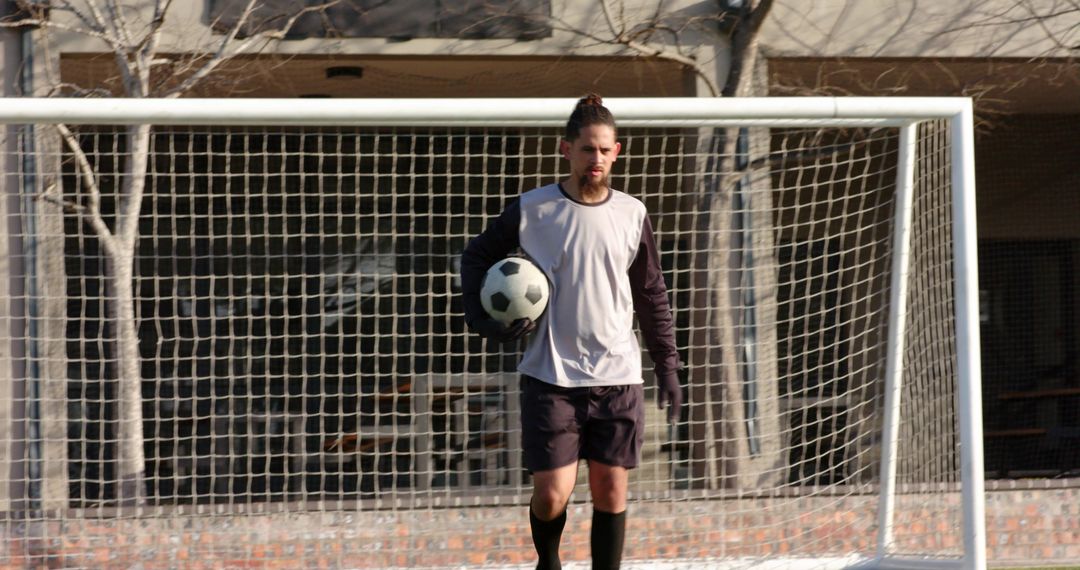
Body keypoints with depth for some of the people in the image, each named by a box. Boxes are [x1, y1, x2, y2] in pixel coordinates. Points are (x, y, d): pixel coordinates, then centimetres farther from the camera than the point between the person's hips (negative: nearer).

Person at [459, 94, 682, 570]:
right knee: (551, 495, -3)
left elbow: (652, 296, 12)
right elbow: (475, 257, 10)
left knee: (610, 493, 2)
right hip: (551, 374, -2)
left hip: (618, 376, 2)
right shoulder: (531, 210, -3)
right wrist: (484, 320, -5)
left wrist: (667, 366, 9)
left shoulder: (632, 215, 4)